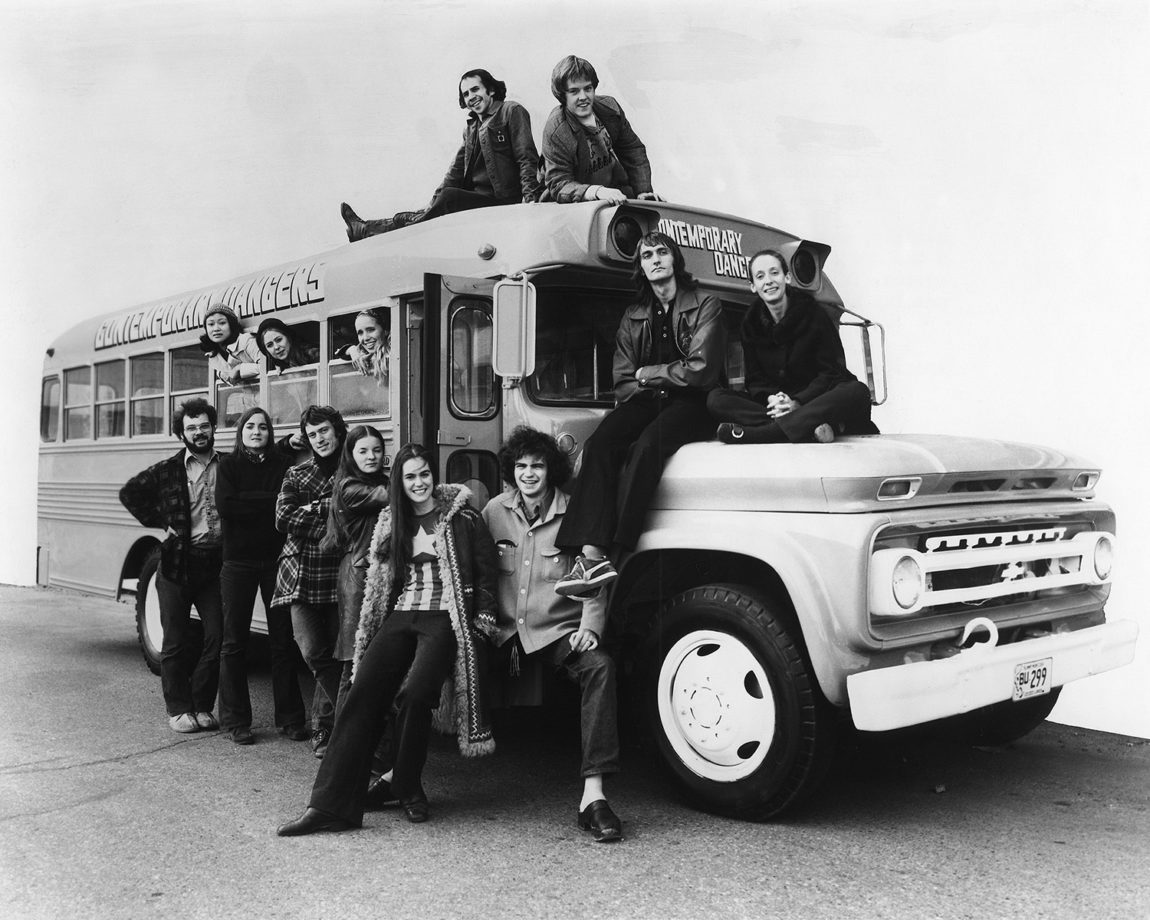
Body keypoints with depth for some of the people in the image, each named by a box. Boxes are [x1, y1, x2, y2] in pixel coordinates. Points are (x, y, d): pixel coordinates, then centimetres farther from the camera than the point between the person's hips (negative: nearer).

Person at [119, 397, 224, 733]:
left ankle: (202, 707, 15)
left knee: (216, 638, 2)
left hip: (214, 564, 1)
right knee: (176, 641, 5)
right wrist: (159, 522, 2)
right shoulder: (167, 470, 1)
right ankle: (178, 709, 15)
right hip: (176, 565, -1)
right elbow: (130, 493, 11)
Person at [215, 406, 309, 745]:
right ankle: (235, 720, 12)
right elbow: (226, 505, -11)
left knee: (283, 640, 4)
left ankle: (290, 717, 13)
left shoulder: (283, 462, 6)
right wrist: (271, 500, -11)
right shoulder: (229, 464, 4)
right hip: (238, 561, -1)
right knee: (234, 641, 2)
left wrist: (249, 502, -14)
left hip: (276, 559, 1)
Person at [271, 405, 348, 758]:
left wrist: (314, 508, -8)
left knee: (333, 654, 0)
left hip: (339, 575, -1)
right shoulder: (297, 475, 11)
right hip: (301, 574, 1)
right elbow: (284, 519, -2)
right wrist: (333, 516, -9)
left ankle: (323, 728, 15)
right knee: (314, 651, -7)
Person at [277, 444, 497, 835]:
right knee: (362, 693, -17)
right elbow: (378, 582, 18)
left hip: (444, 618, -4)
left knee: (415, 694, -26)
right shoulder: (391, 522, 17)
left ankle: (408, 788, -3)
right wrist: (367, 636, 13)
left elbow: (486, 571, 6)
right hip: (400, 617, 4)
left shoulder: (462, 518, 4)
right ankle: (330, 805, -21)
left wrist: (484, 620, -2)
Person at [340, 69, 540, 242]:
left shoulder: (512, 112, 1)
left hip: (505, 202, -8)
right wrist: (434, 202, 5)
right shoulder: (471, 127, 23)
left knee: (449, 197, -27)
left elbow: (527, 158, -7)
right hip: (475, 199, 8)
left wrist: (530, 198, -20)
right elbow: (457, 169, 19)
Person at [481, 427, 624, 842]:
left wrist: (589, 628, -15)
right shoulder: (495, 512, 7)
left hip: (557, 630, -2)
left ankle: (593, 795, -34)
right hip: (504, 631, 3)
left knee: (599, 667, -31)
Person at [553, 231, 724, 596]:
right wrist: (659, 381, -7)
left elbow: (700, 370, -8)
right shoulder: (633, 318, 18)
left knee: (647, 444, -35)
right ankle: (591, 555, -38)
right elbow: (623, 384, 11)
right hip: (646, 402, 4)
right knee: (599, 444, -27)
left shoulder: (706, 306, 5)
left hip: (692, 403, -4)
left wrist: (647, 373, 0)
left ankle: (615, 551, -37)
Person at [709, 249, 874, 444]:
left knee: (858, 391, -33)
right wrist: (770, 400, -21)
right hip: (775, 403, 2)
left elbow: (831, 372, -6)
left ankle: (755, 433, -48)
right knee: (716, 399, -20)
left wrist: (797, 402, -23)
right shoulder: (751, 323, 5)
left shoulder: (814, 314, -3)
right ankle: (812, 427, -38)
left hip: (817, 401, -2)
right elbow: (755, 378, 4)